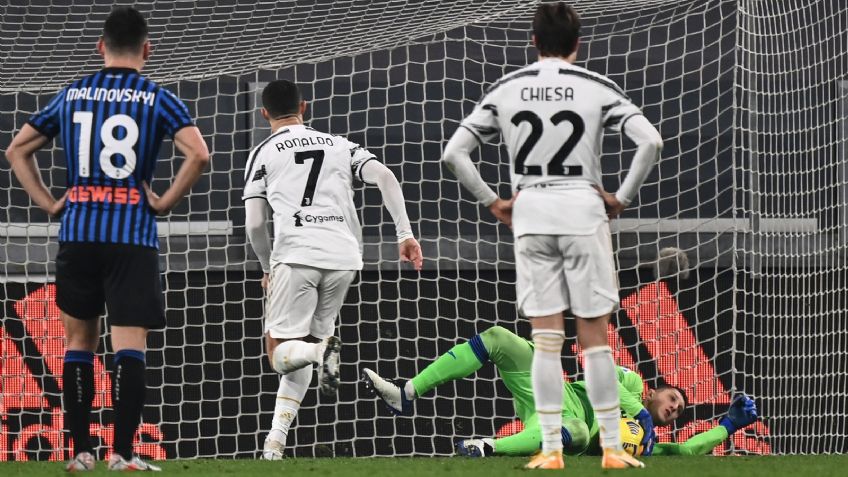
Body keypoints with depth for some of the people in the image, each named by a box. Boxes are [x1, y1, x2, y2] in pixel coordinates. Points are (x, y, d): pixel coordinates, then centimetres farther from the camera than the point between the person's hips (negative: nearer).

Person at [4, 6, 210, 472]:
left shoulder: (70, 95, 11)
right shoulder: (157, 99, 0)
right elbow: (198, 154, -14)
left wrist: (48, 202, 14)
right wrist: (165, 202, -4)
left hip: (77, 232, 3)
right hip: (133, 236, -3)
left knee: (79, 340, 13)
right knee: (130, 345, -3)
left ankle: (80, 451, 12)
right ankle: (122, 453, -10)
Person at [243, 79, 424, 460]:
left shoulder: (264, 153, 10)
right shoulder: (339, 145, 20)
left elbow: (254, 224, 5)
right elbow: (385, 177, 7)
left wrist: (268, 269, 22)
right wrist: (405, 234, 4)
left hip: (297, 254, -4)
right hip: (344, 256, 4)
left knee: (280, 353, 3)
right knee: (304, 350, 15)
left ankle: (322, 350, -32)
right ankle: (275, 442, 3)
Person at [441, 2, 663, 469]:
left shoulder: (505, 89, 6)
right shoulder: (597, 88, 0)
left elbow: (453, 153, 3)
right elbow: (650, 141, -11)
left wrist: (492, 202, 9)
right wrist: (622, 196, -1)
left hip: (529, 214, 2)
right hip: (583, 209, -2)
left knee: (546, 337, 4)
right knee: (594, 334, 3)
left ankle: (551, 449, 0)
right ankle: (612, 447, 3)